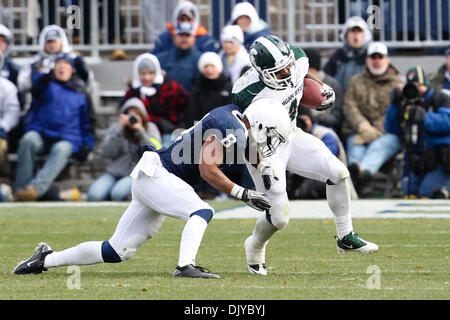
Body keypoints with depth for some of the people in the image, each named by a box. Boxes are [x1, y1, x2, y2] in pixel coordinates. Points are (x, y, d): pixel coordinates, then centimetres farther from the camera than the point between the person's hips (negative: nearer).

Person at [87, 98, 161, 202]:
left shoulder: (150, 128, 5)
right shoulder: (115, 127, 9)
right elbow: (107, 153, -5)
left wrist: (140, 131, -18)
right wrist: (119, 130, -13)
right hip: (114, 173, 2)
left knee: (119, 194, -33)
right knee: (94, 195, -25)